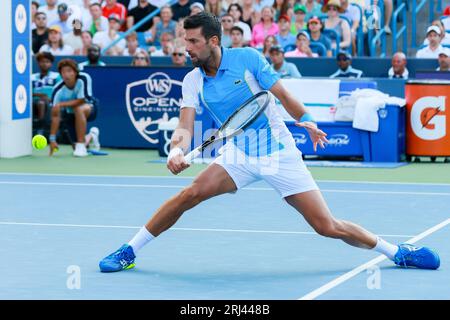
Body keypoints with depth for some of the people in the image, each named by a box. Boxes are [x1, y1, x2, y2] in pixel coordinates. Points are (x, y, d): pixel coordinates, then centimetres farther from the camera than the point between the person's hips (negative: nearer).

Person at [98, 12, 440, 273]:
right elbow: (185, 126, -13)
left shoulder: (247, 58, -12)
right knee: (190, 194, -21)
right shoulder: (192, 81, -4)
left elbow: (282, 94, -6)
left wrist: (307, 120, -20)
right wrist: (177, 150, -34)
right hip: (239, 156, 2)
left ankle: (395, 251, 13)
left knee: (328, 227, -7)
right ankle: (129, 251, -10)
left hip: (280, 154, -2)